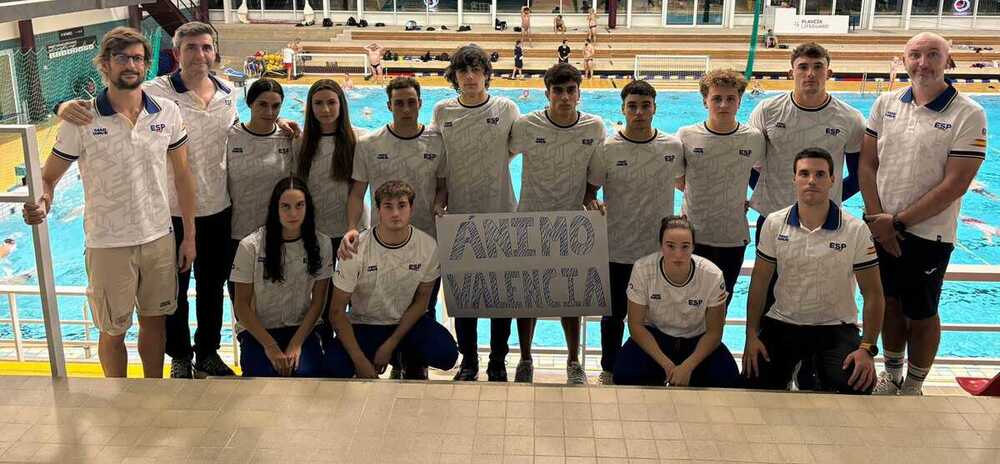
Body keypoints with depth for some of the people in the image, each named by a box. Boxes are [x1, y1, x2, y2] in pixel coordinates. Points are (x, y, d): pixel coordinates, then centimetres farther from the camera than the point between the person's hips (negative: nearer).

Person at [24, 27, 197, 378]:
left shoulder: (167, 112, -3)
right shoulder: (82, 120, -10)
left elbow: (182, 176, 4)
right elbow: (49, 177, -3)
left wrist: (189, 237, 5)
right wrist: (42, 204, -27)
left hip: (159, 240, 2)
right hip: (108, 244, -2)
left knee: (154, 320, 17)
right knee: (113, 331, 12)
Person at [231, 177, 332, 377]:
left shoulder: (321, 244, -4)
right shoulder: (250, 246, -10)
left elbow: (318, 301, 0)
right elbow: (242, 305, -5)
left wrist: (296, 344, -11)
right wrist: (270, 346, -13)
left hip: (301, 328, 1)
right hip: (257, 329, -1)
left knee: (307, 373, -26)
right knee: (266, 374, -28)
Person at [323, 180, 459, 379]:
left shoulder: (427, 246, -13)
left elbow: (421, 301, -2)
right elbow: (337, 312, -15)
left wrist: (390, 345, -11)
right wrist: (361, 361, -23)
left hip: (407, 323, 2)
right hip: (363, 324, -2)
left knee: (447, 355, -26)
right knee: (335, 367, -30)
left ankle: (412, 362, 11)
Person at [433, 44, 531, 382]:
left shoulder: (506, 109, -3)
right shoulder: (442, 112, 2)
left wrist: (487, 167, 2)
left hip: (500, 215, -1)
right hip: (459, 215, 1)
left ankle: (498, 363, 21)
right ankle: (468, 362, 24)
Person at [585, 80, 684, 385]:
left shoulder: (673, 147, -4)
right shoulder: (606, 149, -10)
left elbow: (684, 180, 16)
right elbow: (590, 190, -3)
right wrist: (592, 204, -23)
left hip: (660, 249, 2)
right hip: (617, 250, -2)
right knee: (614, 313, 15)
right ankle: (609, 370, 36)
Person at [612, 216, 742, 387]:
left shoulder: (712, 275, -23)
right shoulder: (643, 269, -23)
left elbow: (714, 331, -11)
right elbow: (636, 324, -13)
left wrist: (688, 366, -24)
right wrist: (665, 363, -23)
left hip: (697, 339, 1)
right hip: (654, 336, 0)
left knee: (729, 382, -25)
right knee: (624, 376, -28)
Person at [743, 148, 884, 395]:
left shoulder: (856, 230, -7)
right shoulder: (774, 224, -1)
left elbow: (872, 293, -5)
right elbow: (759, 282, 2)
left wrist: (867, 348, -15)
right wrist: (751, 335, -6)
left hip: (836, 327, -1)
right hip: (781, 323, 2)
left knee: (857, 385, -26)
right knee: (755, 382, -16)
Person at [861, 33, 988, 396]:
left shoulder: (969, 115, -11)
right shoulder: (886, 104, 2)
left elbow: (955, 184, -15)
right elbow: (867, 164, 3)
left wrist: (897, 221, -15)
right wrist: (876, 217, -7)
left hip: (927, 234, -4)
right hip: (880, 228, 4)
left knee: (921, 314, 9)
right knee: (890, 304, 17)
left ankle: (912, 388, 27)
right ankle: (892, 376, 36)